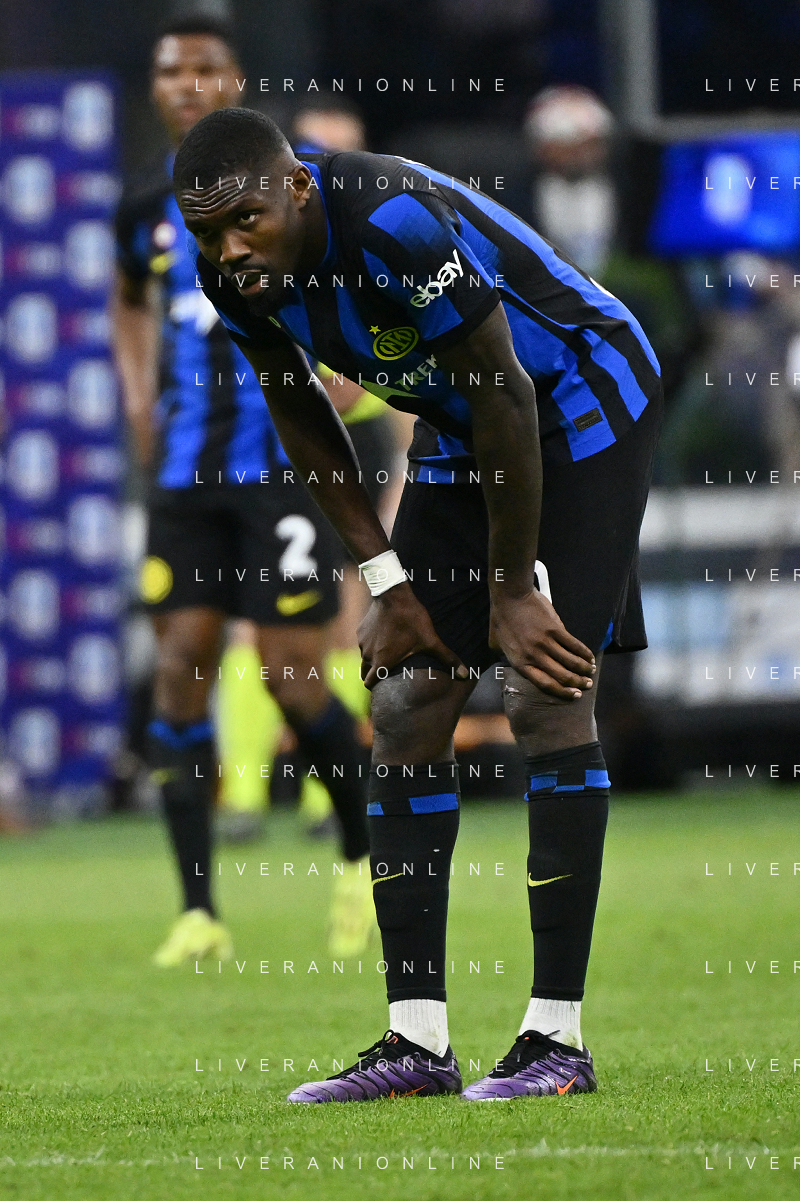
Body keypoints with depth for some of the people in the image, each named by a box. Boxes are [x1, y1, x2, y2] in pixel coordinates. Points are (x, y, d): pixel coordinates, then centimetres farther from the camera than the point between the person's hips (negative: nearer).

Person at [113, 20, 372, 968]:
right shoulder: (147, 208, 9)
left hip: (284, 464, -4)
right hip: (186, 472, 4)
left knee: (291, 676, -6)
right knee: (179, 669, -5)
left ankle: (363, 854, 21)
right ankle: (198, 914, -3)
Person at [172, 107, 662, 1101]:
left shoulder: (394, 225, -35)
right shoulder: (235, 276, -12)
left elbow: (506, 399, -26)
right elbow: (303, 422, 6)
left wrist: (514, 590, -18)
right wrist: (386, 578, 1)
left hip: (583, 399, -8)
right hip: (461, 431, 8)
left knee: (545, 693, -17)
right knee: (406, 702, -1)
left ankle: (558, 1037, -15)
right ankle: (416, 1040, 1)